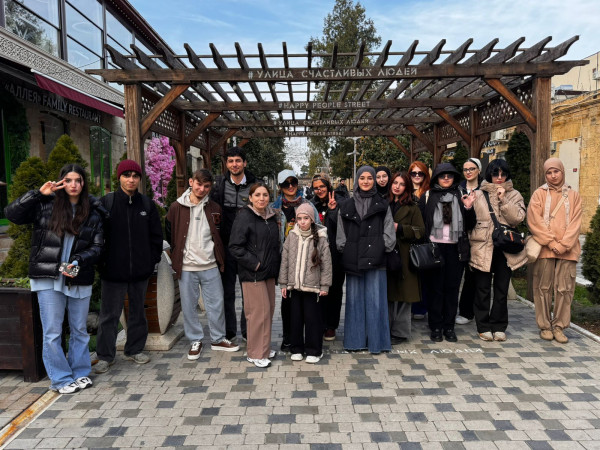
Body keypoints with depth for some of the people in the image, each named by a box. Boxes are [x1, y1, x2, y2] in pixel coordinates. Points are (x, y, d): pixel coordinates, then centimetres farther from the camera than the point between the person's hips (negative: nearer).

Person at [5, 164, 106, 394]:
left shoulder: (93, 211, 4)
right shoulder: (45, 205, 1)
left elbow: (97, 246, 2)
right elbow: (11, 213, -5)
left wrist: (78, 261, -15)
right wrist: (38, 194, -12)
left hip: (79, 279, 2)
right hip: (49, 279, -1)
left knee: (80, 330, 13)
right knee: (52, 332, 3)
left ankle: (81, 373, 28)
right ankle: (61, 379, 17)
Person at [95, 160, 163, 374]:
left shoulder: (147, 204, 5)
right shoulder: (106, 202, -3)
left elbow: (156, 235, 10)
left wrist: (153, 259, 4)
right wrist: (102, 261, -5)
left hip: (140, 269, 3)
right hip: (114, 270, -3)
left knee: (138, 310, 14)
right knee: (110, 314, 3)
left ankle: (135, 350, 29)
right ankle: (105, 356, 17)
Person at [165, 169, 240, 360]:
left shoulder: (214, 208, 4)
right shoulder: (177, 208, -2)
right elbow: (170, 235, 6)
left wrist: (220, 259, 5)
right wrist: (177, 259, 4)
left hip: (210, 266, 2)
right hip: (186, 267, -1)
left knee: (216, 304, 8)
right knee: (189, 306, 8)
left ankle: (218, 339, 24)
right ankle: (195, 341, 24)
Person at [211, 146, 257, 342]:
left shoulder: (254, 185, -1)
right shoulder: (220, 183, 1)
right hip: (226, 244, 1)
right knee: (227, 290, 10)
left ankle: (247, 329, 24)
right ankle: (229, 331, 23)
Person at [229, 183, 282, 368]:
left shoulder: (273, 216, 12)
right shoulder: (244, 217, -10)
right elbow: (235, 246, -15)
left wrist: (275, 264, 10)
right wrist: (254, 263, -17)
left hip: (269, 271, 7)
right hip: (252, 273, -7)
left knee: (269, 309, 12)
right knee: (259, 311, -6)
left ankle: (264, 347, 27)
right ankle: (256, 354, 8)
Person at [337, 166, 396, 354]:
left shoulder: (382, 205, 9)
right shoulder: (346, 206, 12)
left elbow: (389, 232, 5)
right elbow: (341, 235, 11)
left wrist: (382, 248, -5)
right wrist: (345, 250, 0)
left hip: (375, 259, -1)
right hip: (353, 259, 2)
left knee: (375, 299, 1)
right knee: (354, 299, 7)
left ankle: (376, 340, 11)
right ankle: (355, 339, 16)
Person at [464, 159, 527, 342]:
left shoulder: (514, 195, 9)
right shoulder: (478, 194, 7)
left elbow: (518, 218, -6)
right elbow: (470, 221, 8)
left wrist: (503, 199, -12)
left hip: (505, 249, 1)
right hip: (483, 248, -1)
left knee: (502, 289, 7)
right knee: (482, 289, 2)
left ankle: (498, 326, 19)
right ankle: (484, 327, 13)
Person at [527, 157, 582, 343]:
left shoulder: (573, 196, 12)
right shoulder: (539, 194, 7)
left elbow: (575, 223, 4)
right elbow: (534, 221, -2)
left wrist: (563, 245, -8)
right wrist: (551, 243, -9)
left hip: (567, 250, 2)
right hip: (544, 249, -1)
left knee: (565, 289, 0)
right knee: (544, 288, 1)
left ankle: (559, 326, 9)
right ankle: (545, 326, 9)